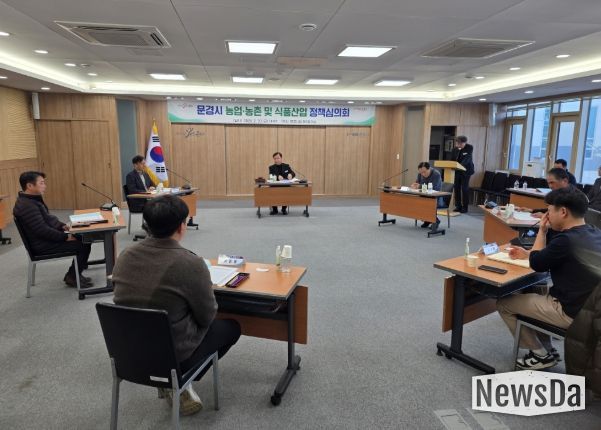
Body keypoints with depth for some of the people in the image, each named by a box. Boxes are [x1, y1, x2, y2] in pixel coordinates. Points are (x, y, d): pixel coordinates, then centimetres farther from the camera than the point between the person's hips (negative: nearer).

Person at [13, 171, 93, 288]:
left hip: (47, 238, 10)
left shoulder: (33, 199, 10)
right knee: (84, 244, -14)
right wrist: (66, 237, -21)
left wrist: (62, 226, 3)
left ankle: (73, 274, 16)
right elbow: (42, 230, -27)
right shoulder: (26, 206, -24)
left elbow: (48, 218, 19)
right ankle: (72, 277, 3)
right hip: (43, 246, -10)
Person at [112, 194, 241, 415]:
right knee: (231, 327, 17)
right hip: (173, 356, -6)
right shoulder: (191, 263, -24)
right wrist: (207, 288, 8)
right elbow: (207, 317, -11)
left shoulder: (125, 256, -6)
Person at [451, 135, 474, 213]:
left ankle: (465, 207, 5)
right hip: (457, 170, 4)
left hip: (466, 170, -4)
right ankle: (458, 206, 13)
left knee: (465, 188, -3)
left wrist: (461, 165, -39)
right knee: (456, 188, 3)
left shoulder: (470, 148, -11)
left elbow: (467, 158, -24)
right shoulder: (455, 148, 1)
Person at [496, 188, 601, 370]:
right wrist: (528, 254, 15)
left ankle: (541, 355, 12)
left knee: (503, 304, 1)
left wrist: (542, 230, -2)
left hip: (570, 312, -9)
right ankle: (546, 347, 27)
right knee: (535, 292, 30)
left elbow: (537, 264, -10)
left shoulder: (566, 239, -26)